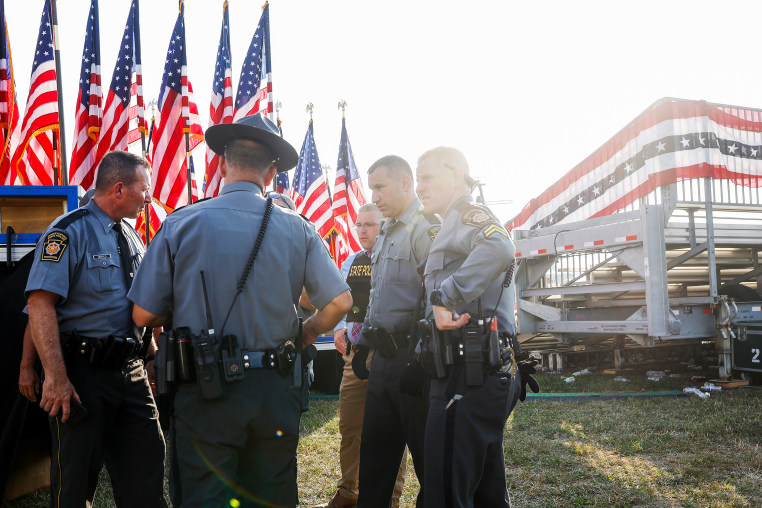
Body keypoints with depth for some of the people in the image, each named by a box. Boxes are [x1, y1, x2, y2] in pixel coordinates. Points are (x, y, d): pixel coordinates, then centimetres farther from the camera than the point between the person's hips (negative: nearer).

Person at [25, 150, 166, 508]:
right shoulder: (69, 232, -11)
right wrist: (56, 378, -25)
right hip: (84, 371, -7)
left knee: (145, 468, 12)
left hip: (131, 370, 7)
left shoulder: (131, 237, 14)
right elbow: (40, 303, -19)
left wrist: (152, 353, 19)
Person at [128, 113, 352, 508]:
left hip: (206, 390, -2)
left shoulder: (180, 225, -5)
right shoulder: (297, 230, -2)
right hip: (275, 388, 2)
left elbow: (144, 315, -3)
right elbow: (340, 302, -4)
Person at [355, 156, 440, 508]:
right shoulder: (386, 235, 18)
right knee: (374, 454, 16)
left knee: (427, 458, 3)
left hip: (411, 357, -9)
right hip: (383, 357, 9)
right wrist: (363, 344, 22)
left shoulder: (426, 229, -11)